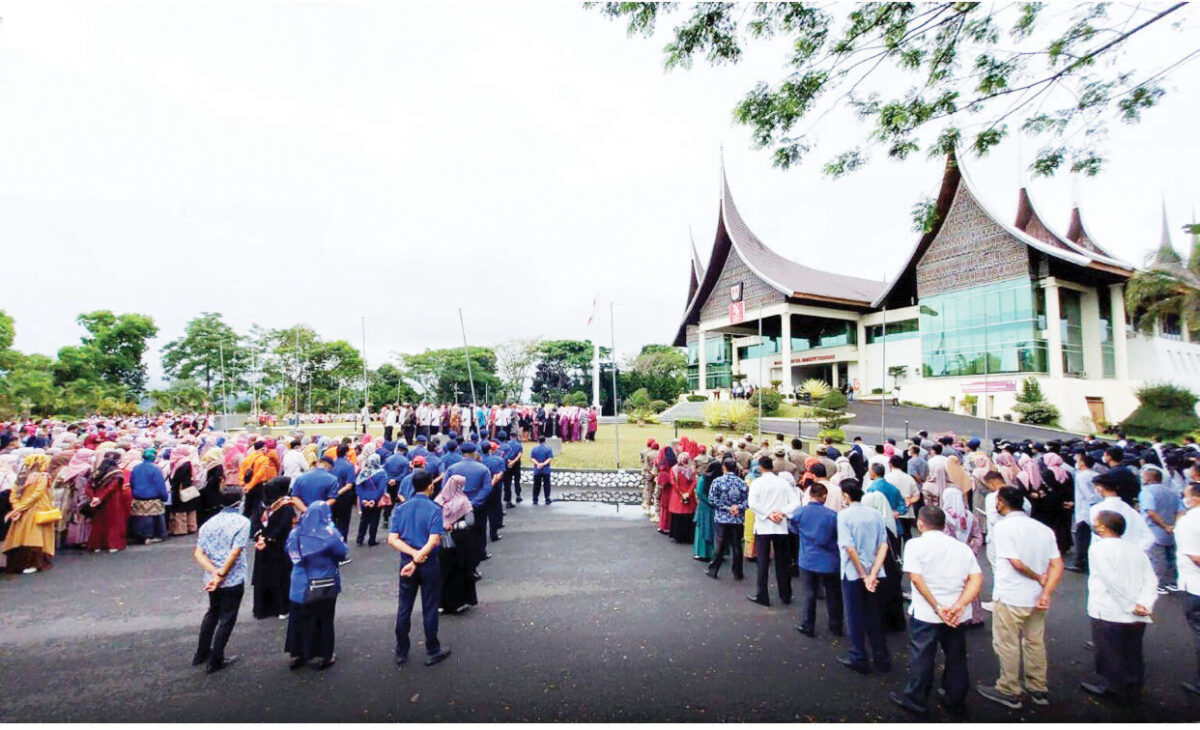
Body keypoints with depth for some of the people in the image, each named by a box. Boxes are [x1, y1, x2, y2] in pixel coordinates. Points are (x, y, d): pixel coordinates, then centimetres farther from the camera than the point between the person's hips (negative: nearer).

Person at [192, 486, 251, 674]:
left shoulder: (209, 523, 3)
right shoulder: (242, 522, -15)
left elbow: (198, 554, -3)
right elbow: (234, 554, -21)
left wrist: (215, 573, -10)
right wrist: (221, 575, -12)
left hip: (211, 580, 6)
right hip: (233, 581, -6)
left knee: (212, 613, 26)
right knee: (226, 619, 10)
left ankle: (202, 654, 38)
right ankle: (215, 661, 20)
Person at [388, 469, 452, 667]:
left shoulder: (400, 509, -1)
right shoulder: (435, 510, -14)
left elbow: (392, 539, -7)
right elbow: (434, 541, -23)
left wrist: (413, 554, -14)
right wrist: (417, 560, -19)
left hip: (406, 563, 4)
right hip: (429, 565, -4)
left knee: (404, 608, 15)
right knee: (430, 609, 9)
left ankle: (401, 652, 27)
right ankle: (432, 651, 21)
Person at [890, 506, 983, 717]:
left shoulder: (915, 544, -7)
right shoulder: (962, 547, 6)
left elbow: (916, 578, -16)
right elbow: (977, 579, -4)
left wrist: (937, 607, -14)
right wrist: (960, 605, -14)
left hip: (925, 613, -4)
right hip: (957, 615, 4)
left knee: (921, 658, 9)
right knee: (956, 658, 19)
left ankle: (916, 701, 21)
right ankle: (956, 702, 34)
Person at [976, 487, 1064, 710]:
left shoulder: (1003, 526, -16)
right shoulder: (1044, 529, 3)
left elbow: (1016, 562, -20)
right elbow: (1057, 565, -3)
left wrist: (1040, 578, -4)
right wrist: (1046, 593, -8)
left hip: (1010, 598, -6)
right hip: (1037, 598, 6)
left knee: (1008, 645, 7)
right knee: (1035, 643, 19)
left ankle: (1009, 692, 18)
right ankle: (1038, 690, 31)